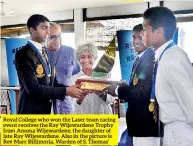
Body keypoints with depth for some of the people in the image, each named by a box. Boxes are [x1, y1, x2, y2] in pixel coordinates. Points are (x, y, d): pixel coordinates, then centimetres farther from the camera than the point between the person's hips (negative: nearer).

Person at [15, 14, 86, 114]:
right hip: (31, 111, -8)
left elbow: (49, 82, 11)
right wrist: (66, 91, -23)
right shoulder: (23, 54, -16)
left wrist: (70, 88, -6)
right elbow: (34, 89, -23)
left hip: (45, 109, 8)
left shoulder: (44, 52, 11)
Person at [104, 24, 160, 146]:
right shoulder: (140, 60, 13)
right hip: (141, 124, 10)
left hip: (147, 125, -10)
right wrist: (122, 88, -1)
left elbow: (145, 93, -25)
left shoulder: (151, 59, -17)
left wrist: (118, 90, -14)